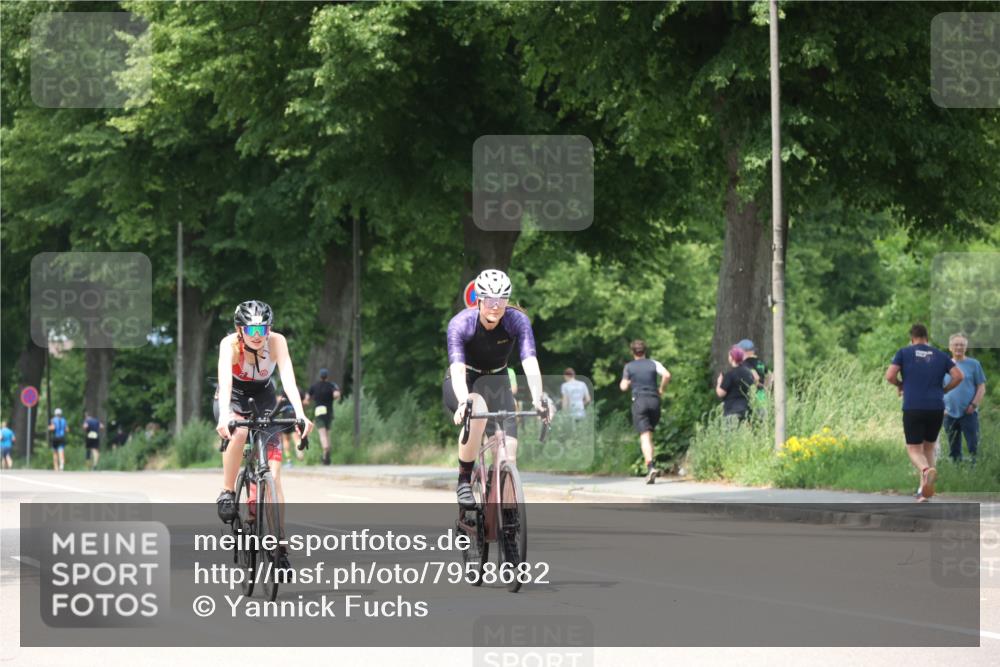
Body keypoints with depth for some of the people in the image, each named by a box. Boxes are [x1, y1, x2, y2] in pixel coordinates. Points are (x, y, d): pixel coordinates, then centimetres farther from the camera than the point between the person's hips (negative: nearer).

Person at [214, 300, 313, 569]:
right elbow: (225, 381, -43)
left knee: (273, 472, -10)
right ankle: (227, 493, -17)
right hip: (233, 398, -1)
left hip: (264, 398, 1)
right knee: (239, 432, -37)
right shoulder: (229, 344, -29)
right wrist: (224, 416, -59)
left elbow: (288, 379, -37)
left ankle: (279, 547, -6)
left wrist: (300, 414, -52)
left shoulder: (276, 342, -26)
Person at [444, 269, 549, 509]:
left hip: (496, 383, 3)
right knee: (478, 411, -38)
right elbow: (457, 368, -37)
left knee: (509, 456, -15)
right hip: (463, 384, -2)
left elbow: (530, 363, -32)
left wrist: (538, 399, -49)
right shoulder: (460, 323, -26)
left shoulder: (517, 321, -21)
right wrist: (463, 402, -56)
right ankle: (464, 481, -22)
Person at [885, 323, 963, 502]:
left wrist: (900, 385, 15)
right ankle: (924, 490, 12)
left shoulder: (904, 352, 4)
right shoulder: (940, 355, 12)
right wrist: (943, 390, 15)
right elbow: (958, 376, 2)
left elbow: (889, 376, -6)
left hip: (913, 408, -3)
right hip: (937, 408, 3)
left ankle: (926, 470, -34)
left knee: (914, 449, 1)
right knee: (929, 447, 19)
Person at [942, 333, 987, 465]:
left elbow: (981, 388, 2)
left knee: (974, 447, -8)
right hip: (949, 414, 3)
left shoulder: (973, 364, 2)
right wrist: (941, 407, 5)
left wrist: (974, 405, -10)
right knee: (954, 449, 9)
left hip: (968, 413, -3)